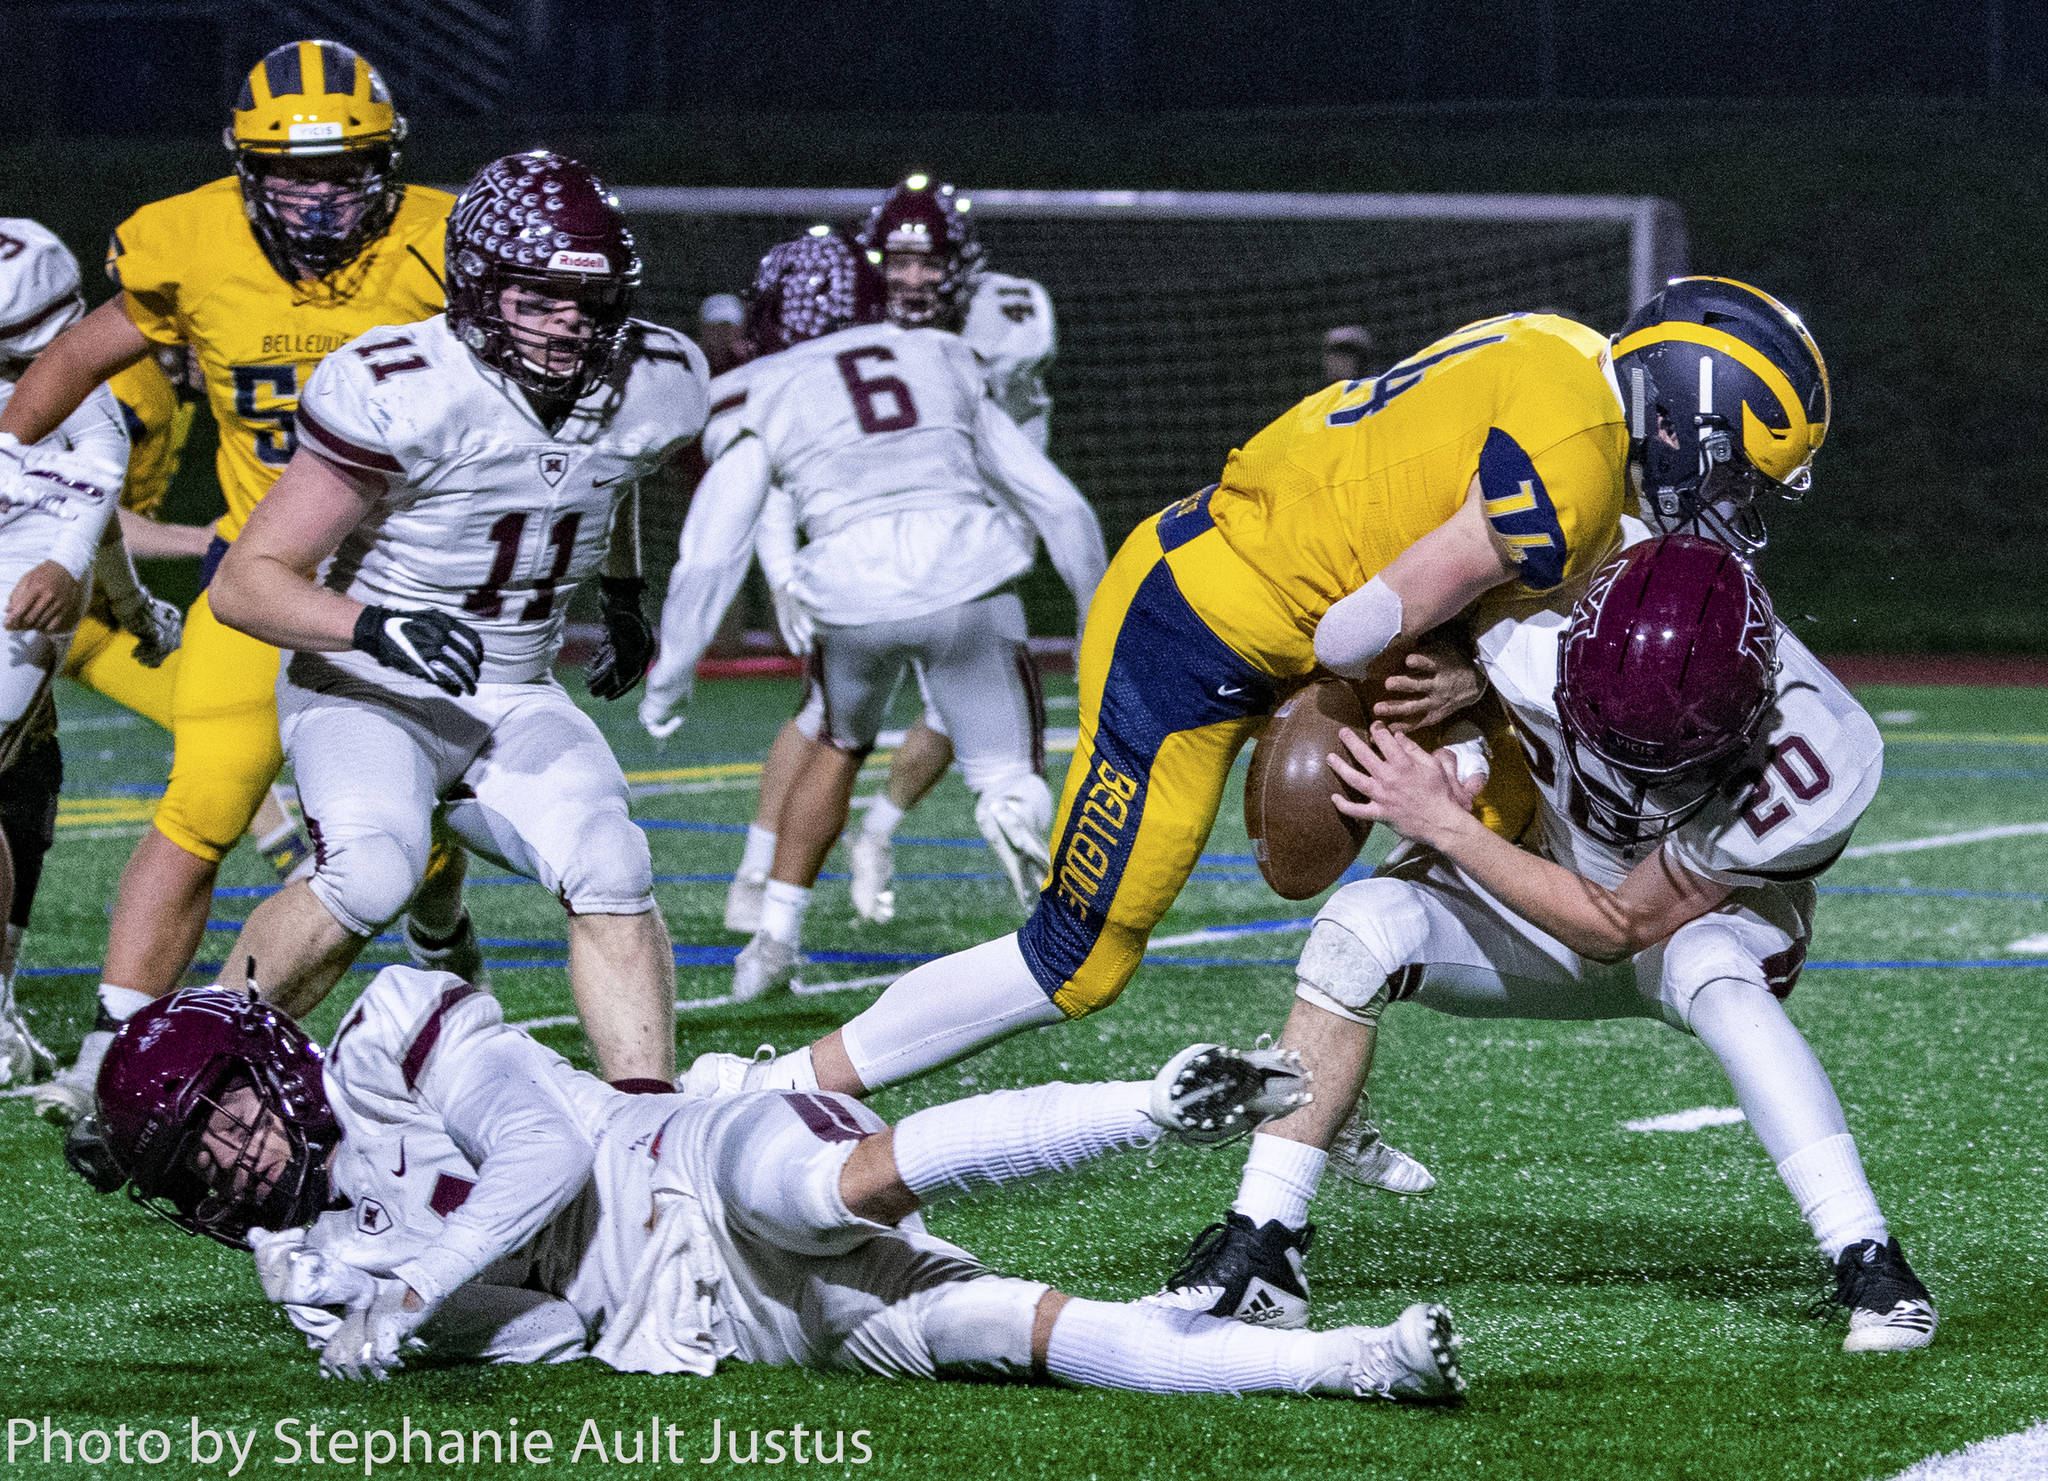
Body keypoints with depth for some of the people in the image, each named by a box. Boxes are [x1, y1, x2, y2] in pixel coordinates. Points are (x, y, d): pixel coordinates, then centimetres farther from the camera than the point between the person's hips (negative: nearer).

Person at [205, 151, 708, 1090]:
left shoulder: (651, 387, -4)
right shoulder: (400, 394, -23)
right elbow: (245, 582, -21)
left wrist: (624, 597, 25)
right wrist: (377, 627, -35)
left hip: (517, 700, 5)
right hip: (368, 693, -5)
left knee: (611, 874, -20)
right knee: (370, 874, -32)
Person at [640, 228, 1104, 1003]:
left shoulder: (763, 397, 15)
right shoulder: (944, 366, 22)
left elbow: (710, 555, 10)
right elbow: (1059, 508, 24)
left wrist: (671, 672, 21)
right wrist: (1101, 615, 36)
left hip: (854, 594, 0)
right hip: (969, 582, 0)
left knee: (840, 744, 28)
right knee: (1011, 779, 7)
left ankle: (775, 938, 31)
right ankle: (1013, 804, -28)